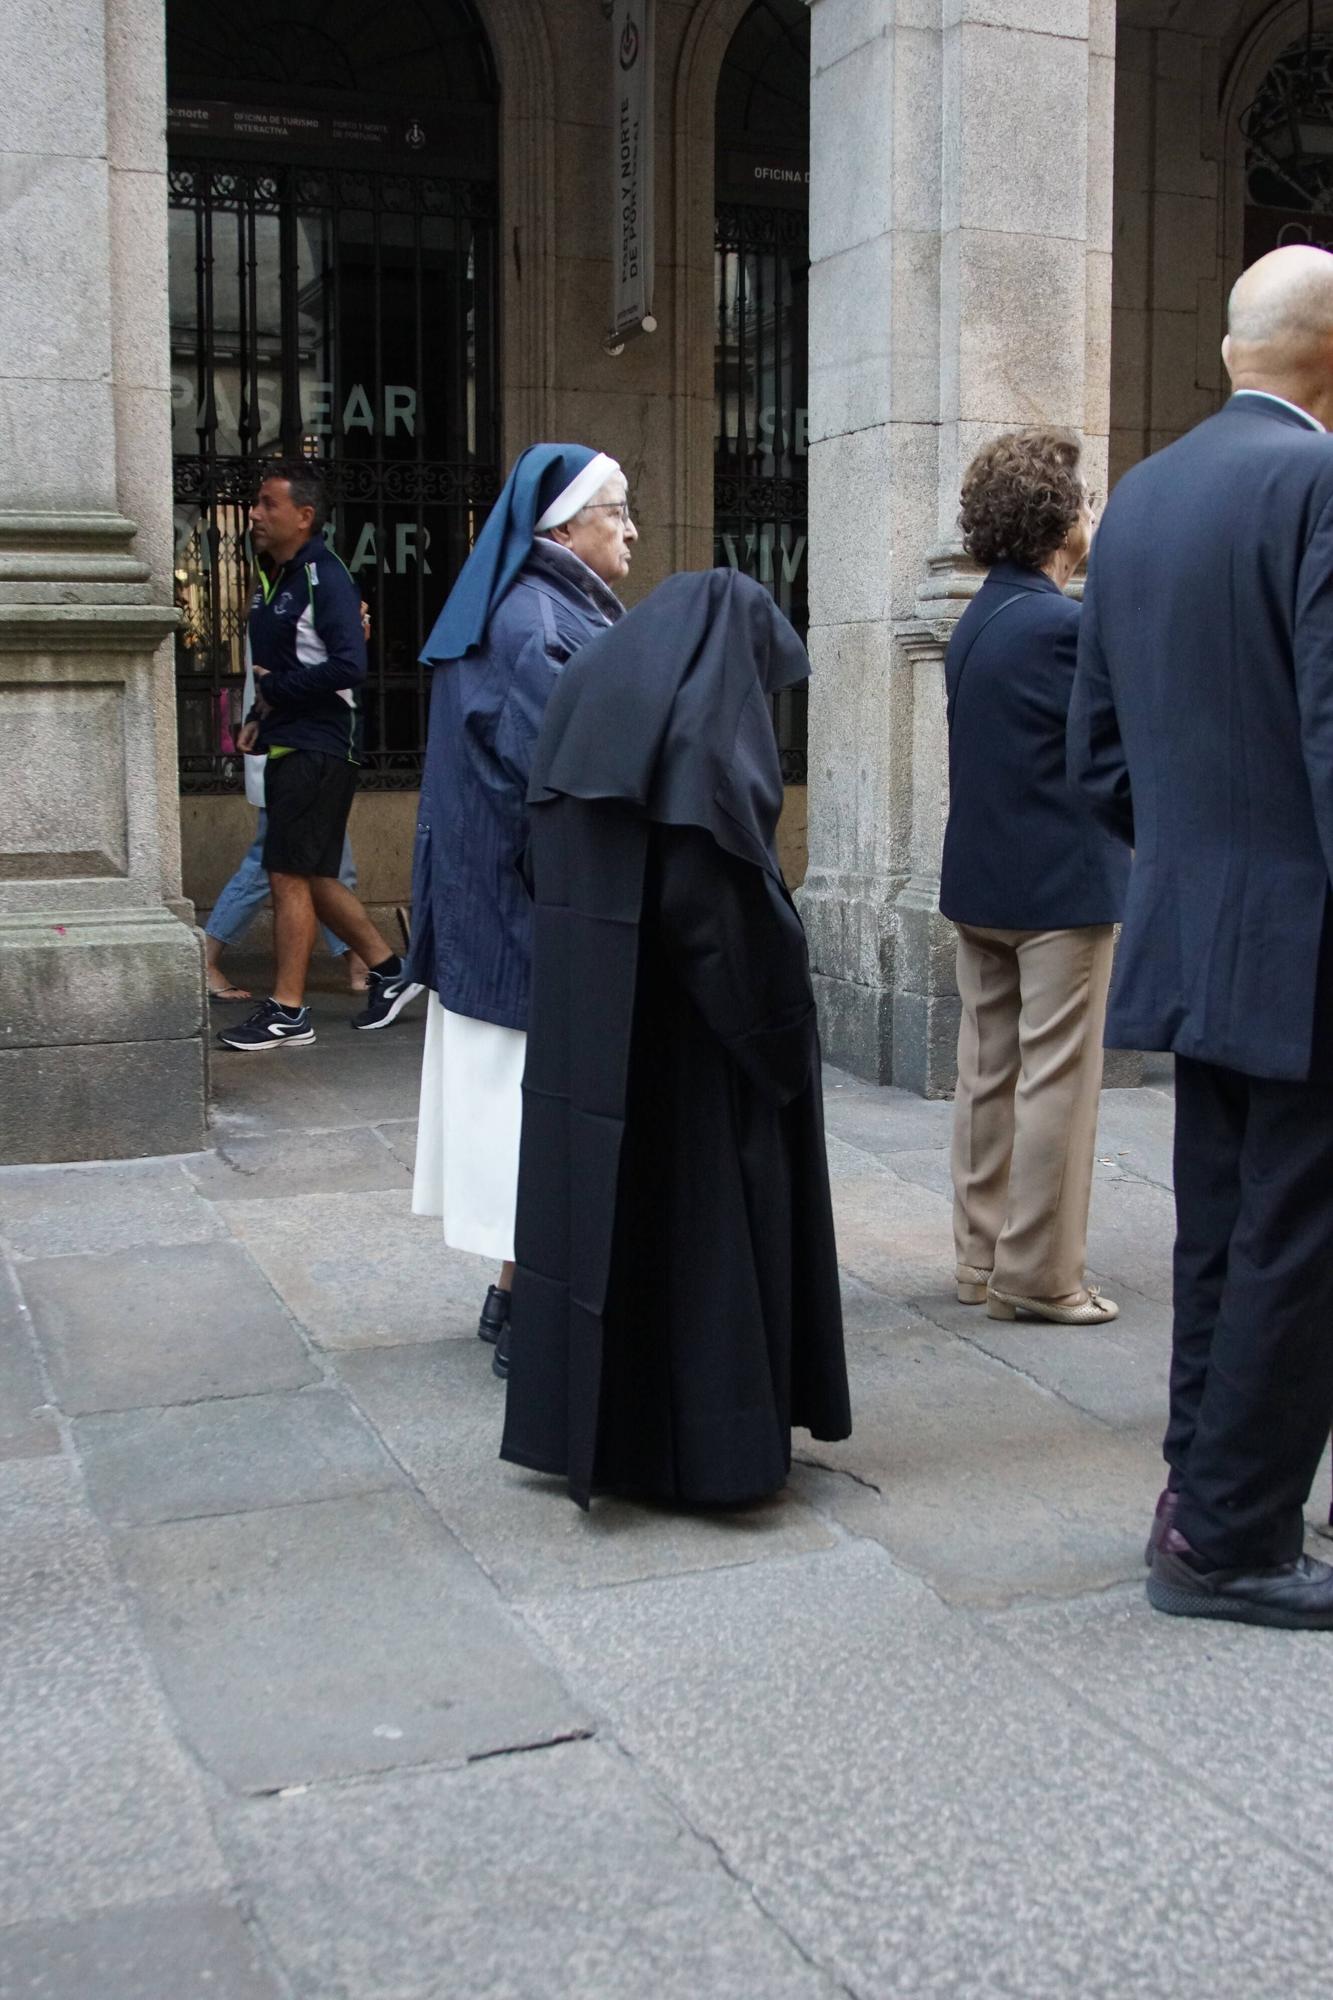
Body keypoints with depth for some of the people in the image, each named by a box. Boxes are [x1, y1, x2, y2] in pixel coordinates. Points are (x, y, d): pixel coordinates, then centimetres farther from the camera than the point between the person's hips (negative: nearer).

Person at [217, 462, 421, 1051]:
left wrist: (276, 690, -14)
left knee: (290, 875, -7)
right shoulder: (271, 579, 15)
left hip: (317, 751, -9)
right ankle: (388, 970, 24)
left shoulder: (325, 579, -12)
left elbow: (348, 666, -23)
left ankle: (288, 1013, -1)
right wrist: (258, 717, 8)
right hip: (285, 747, 9)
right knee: (311, 879, 13)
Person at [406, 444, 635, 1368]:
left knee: (522, 1098, 14)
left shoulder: (534, 610, 14)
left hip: (503, 902, 10)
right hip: (542, 906, -10)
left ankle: (519, 1291, 24)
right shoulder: (537, 624, -17)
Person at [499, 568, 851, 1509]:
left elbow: (548, 859, 13)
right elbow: (733, 887, -19)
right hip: (687, 1023, -7)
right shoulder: (712, 719, -12)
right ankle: (710, 1439, 10)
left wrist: (590, 959, 15)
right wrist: (783, 1011, -8)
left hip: (583, 1019, 7)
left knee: (594, 1197, 12)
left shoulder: (589, 692, 11)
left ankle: (590, 1425, 20)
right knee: (704, 1213, 3)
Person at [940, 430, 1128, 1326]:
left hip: (980, 883, 9)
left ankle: (984, 1260, 20)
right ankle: (1040, 1276, 4)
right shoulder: (1063, 625, -17)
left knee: (989, 1076, 12)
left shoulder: (976, 622, 11)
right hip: (1062, 887, -8)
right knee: (1056, 1084, -1)